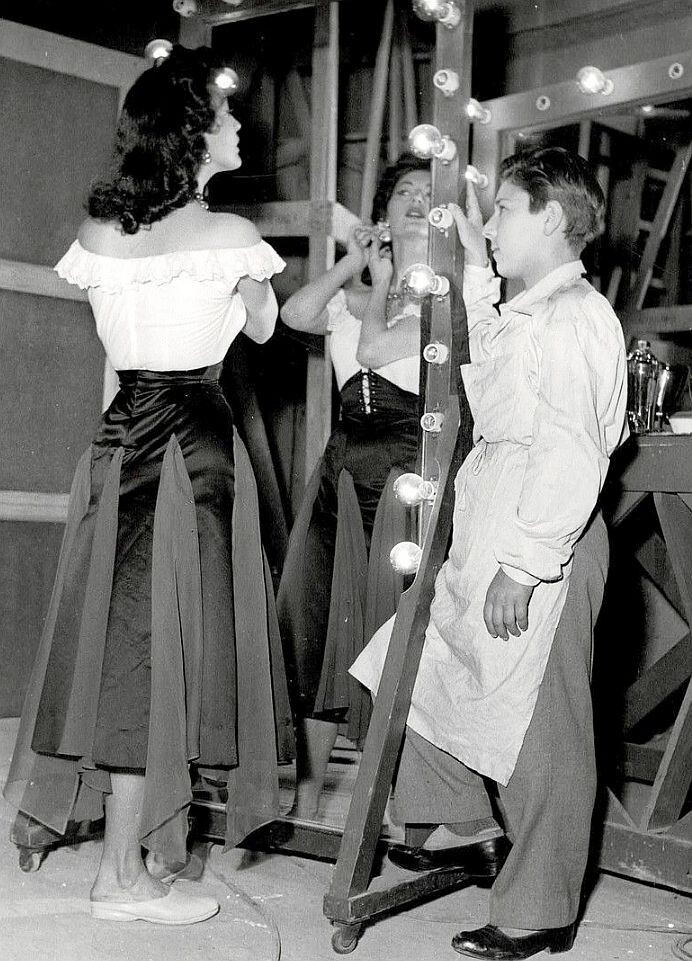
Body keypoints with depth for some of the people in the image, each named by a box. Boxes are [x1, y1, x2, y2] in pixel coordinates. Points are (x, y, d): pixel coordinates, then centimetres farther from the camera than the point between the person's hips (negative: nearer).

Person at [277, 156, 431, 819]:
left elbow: (375, 349, -12)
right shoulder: (358, 292, 18)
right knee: (312, 620, 5)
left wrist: (381, 281, 4)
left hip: (409, 466, -6)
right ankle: (305, 798, 16)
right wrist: (353, 261, 5)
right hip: (344, 460, 6)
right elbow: (296, 314, 0)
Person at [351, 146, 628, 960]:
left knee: (539, 735, 0)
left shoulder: (575, 317, -14)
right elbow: (491, 371, 39)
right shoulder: (524, 314, 16)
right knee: (414, 671, 17)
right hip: (489, 543, 10)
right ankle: (465, 829, 32)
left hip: (545, 555, -10)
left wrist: (525, 564, -23)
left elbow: (574, 456, -22)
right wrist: (477, 268, 35)